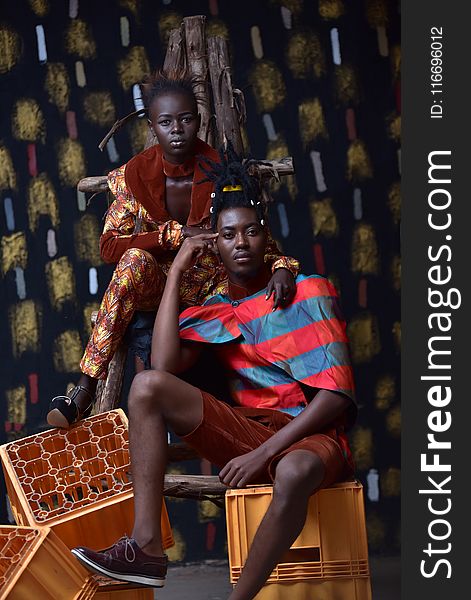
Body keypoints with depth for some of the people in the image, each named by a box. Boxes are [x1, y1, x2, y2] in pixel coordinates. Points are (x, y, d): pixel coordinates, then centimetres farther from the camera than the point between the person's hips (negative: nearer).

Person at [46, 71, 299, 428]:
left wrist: (282, 266, -29)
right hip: (156, 288, 0)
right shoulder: (135, 175, -5)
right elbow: (109, 247, -11)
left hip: (211, 291, 0)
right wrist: (176, 235, -23)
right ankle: (84, 391, -36)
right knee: (136, 261, -35)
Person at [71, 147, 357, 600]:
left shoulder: (310, 292, -2)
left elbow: (336, 395, -10)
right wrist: (176, 273, -1)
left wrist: (264, 453, -19)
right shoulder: (212, 314, 11)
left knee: (295, 471, -42)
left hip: (312, 435, -4)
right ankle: (146, 547, -24)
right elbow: (164, 367, -9)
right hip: (247, 431, 4)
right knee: (147, 385, -15)